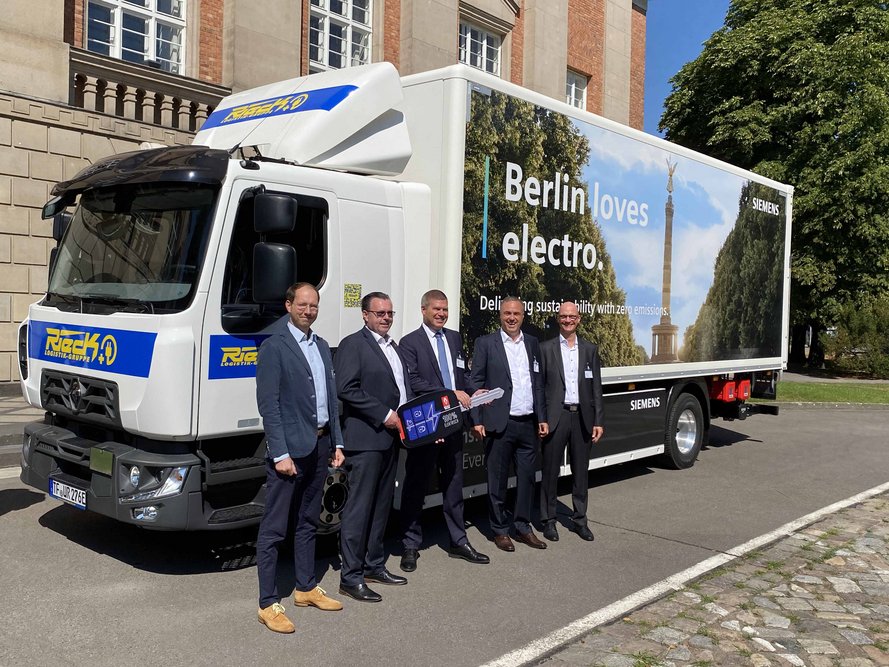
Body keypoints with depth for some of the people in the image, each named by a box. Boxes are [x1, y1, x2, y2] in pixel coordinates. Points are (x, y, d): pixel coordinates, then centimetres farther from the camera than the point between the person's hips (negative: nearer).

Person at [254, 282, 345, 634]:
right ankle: (268, 604, 8)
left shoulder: (321, 345, 13)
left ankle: (306, 588, 31)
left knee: (308, 522, 18)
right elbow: (268, 404, -14)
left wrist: (337, 443, 12)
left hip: (320, 445, 8)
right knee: (274, 529, 0)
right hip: (290, 447, -7)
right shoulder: (273, 347, -9)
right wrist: (280, 454, -18)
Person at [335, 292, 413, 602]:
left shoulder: (393, 346, 19)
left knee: (381, 505, 15)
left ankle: (374, 565, 27)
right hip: (366, 439, -9)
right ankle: (351, 576, 2)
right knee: (359, 507, -5)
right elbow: (346, 389, -18)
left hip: (390, 437, 9)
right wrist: (384, 415, -18)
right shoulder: (353, 344, -8)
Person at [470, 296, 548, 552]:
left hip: (528, 424, 4)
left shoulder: (532, 343, 11)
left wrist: (542, 417, 8)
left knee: (527, 477, 10)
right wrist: (477, 420, -10)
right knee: (498, 480, 6)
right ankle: (500, 530, 19)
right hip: (499, 424, -4)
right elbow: (476, 382, -4)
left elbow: (538, 383, 13)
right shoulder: (485, 343, -2)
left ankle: (523, 527, 24)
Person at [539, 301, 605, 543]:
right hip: (555, 417, -3)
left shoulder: (590, 349, 9)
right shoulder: (546, 348, 1)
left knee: (581, 470, 11)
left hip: (582, 417, 3)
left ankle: (579, 519, 23)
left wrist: (598, 421, 2)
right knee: (550, 470, 4)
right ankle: (548, 520, 16)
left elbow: (596, 388, 8)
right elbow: (539, 386, -1)